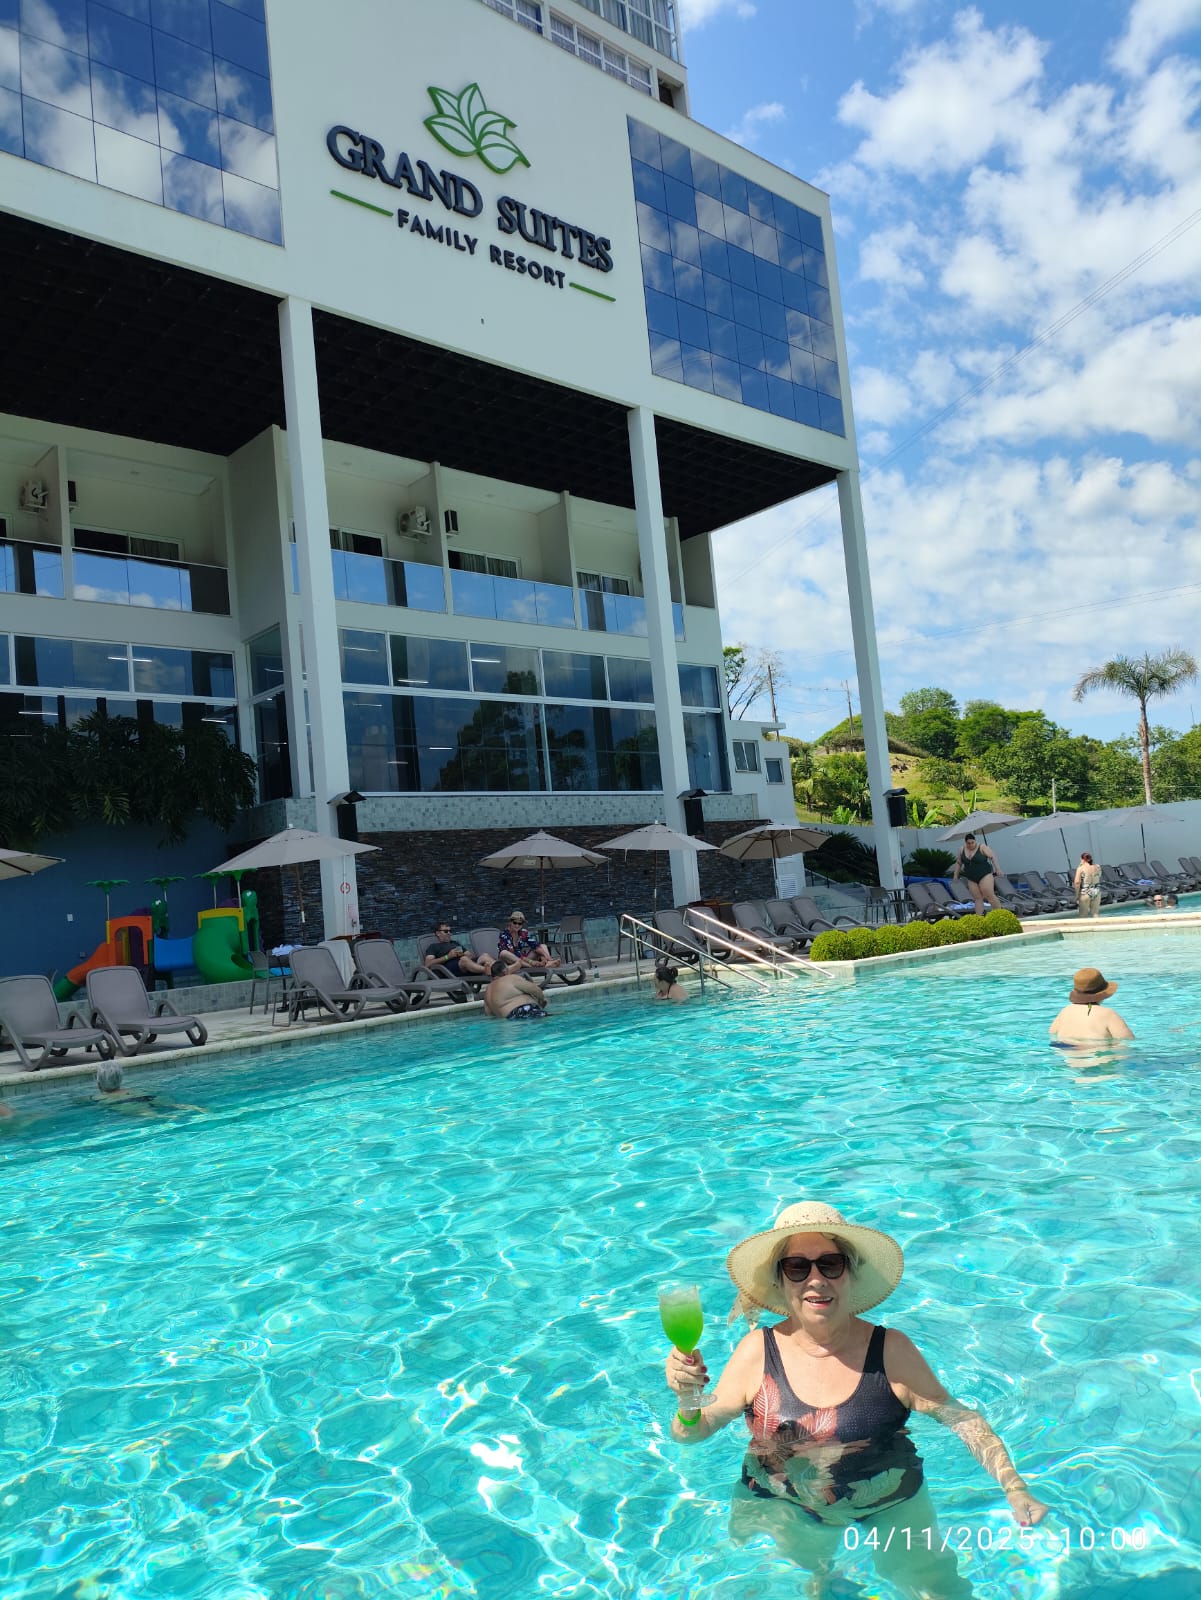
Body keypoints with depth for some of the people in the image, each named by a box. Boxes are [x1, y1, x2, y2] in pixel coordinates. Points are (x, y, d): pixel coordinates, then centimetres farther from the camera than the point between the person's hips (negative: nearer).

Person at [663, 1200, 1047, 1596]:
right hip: (782, 1514, 1)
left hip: (891, 1507, 0)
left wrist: (1015, 1489, -19)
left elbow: (960, 1419, -7)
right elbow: (691, 1434, -10)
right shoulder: (757, 1351, -14)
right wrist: (688, 1400, -32)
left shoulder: (892, 1350, -15)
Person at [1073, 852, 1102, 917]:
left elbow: (1077, 882, -19)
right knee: (1096, 914, 12)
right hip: (1096, 892, 5)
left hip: (1085, 893, -5)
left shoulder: (1081, 868, -11)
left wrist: (1077, 895, -11)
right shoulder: (1097, 867, 4)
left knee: (1083, 915, 6)